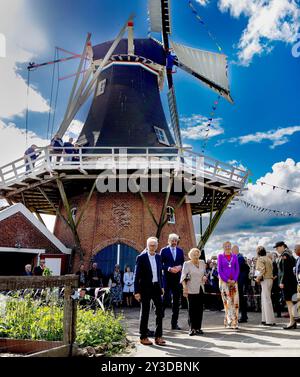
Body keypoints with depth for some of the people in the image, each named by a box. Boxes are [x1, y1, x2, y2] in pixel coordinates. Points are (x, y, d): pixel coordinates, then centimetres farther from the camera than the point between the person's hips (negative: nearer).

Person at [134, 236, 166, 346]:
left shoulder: (158, 257, 7)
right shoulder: (141, 257, -8)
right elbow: (137, 275, -9)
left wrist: (161, 287, 14)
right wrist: (137, 291, -11)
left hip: (156, 287, 5)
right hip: (145, 288, -5)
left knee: (160, 311, 4)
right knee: (145, 312, 6)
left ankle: (158, 336, 16)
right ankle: (143, 337, 19)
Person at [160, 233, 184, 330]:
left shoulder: (180, 251, 11)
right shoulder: (164, 250, 1)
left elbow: (183, 263, 12)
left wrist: (180, 267, -9)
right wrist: (169, 269, -16)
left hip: (177, 278, 4)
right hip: (167, 278, -3)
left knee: (176, 300, 7)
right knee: (165, 298, -6)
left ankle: (174, 323, 15)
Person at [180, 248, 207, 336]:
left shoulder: (202, 263, 10)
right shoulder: (187, 264, -5)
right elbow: (183, 277, -9)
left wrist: (205, 277, 0)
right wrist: (185, 287, -20)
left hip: (201, 289, 5)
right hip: (191, 290, -5)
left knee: (200, 309, 7)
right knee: (191, 309, -2)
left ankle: (198, 328, 17)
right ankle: (192, 329, 6)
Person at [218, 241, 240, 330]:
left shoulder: (234, 256, 10)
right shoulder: (220, 256, 3)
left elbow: (237, 269, 7)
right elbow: (219, 270, -2)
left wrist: (234, 280, -7)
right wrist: (227, 280, -11)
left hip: (233, 281, 3)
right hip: (224, 281, -2)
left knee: (235, 301, -2)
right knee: (227, 302, -4)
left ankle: (235, 322, 3)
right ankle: (229, 322, 3)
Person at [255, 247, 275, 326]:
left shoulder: (260, 259, -8)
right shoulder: (268, 258, 16)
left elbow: (262, 270, -19)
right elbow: (271, 269, 15)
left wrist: (258, 278, -9)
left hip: (265, 280, -9)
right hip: (270, 279, 9)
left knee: (267, 300, -5)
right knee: (264, 300, 14)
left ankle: (270, 321, -3)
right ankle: (265, 319, 19)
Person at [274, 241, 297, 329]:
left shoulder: (284, 255, -13)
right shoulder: (289, 255, 16)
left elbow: (285, 270, -19)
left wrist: (282, 282, -18)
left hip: (286, 281, -10)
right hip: (292, 281, 10)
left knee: (289, 301, -6)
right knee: (291, 301, 13)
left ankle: (292, 321, -3)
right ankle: (293, 322, 18)